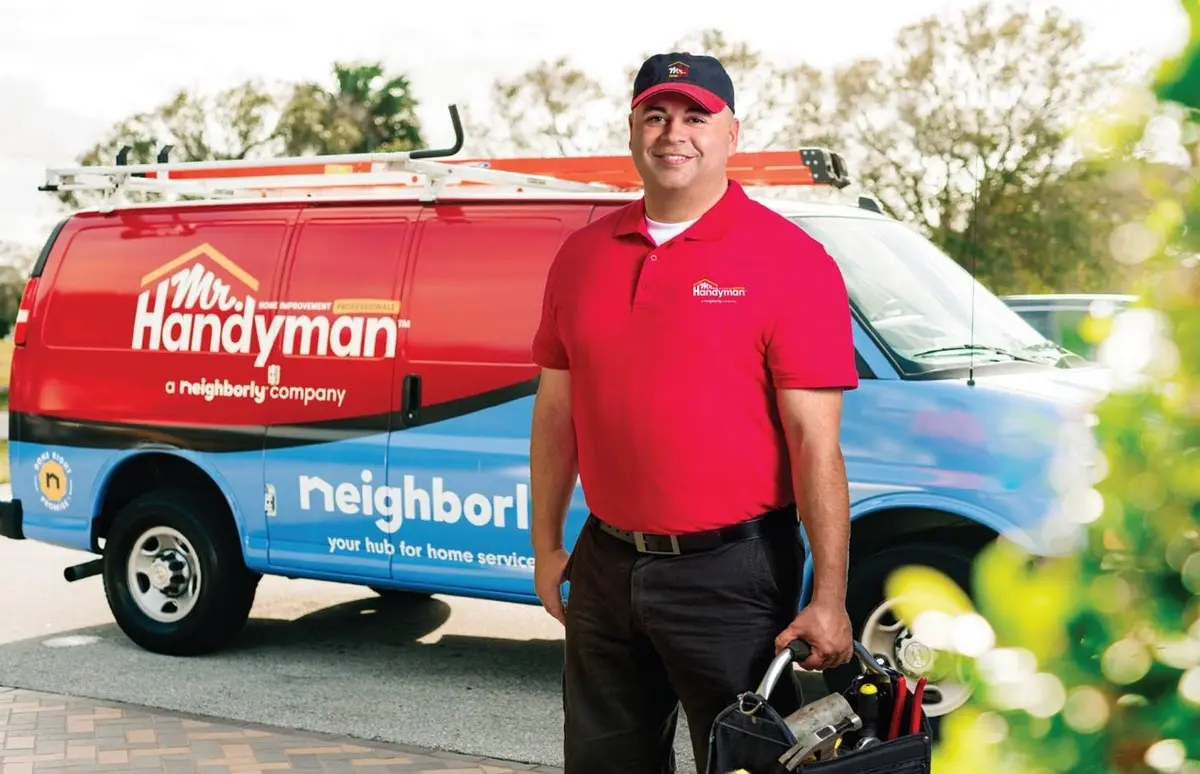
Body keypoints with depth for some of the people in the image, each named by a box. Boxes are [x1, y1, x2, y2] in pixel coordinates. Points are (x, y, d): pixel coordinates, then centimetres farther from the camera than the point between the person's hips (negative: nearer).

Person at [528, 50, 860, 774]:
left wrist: (829, 598, -17)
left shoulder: (790, 259, -10)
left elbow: (816, 442, -14)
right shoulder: (583, 254, 6)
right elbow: (556, 412, 12)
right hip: (605, 568, 5)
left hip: (730, 572, -5)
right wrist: (547, 548, 11)